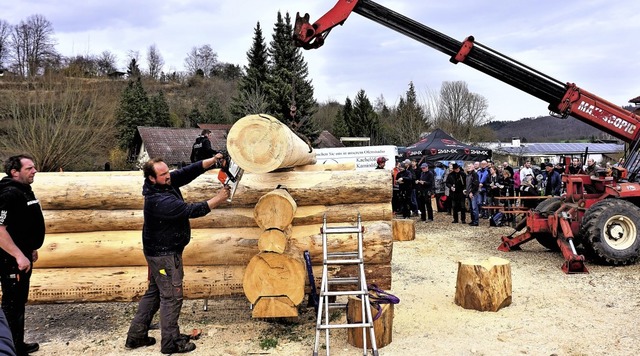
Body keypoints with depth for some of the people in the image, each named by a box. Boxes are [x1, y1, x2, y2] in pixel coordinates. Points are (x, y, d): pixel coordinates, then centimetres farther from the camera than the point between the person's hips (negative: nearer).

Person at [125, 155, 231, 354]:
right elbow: (190, 210, -27)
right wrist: (218, 199, -21)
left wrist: (212, 161, -16)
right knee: (171, 297, 2)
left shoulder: (167, 183, -2)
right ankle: (171, 343, 15)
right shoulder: (159, 201, -28)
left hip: (159, 251, 10)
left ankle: (136, 336, 29)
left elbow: (188, 172, -3)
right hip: (164, 255, -10)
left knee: (154, 292, 19)